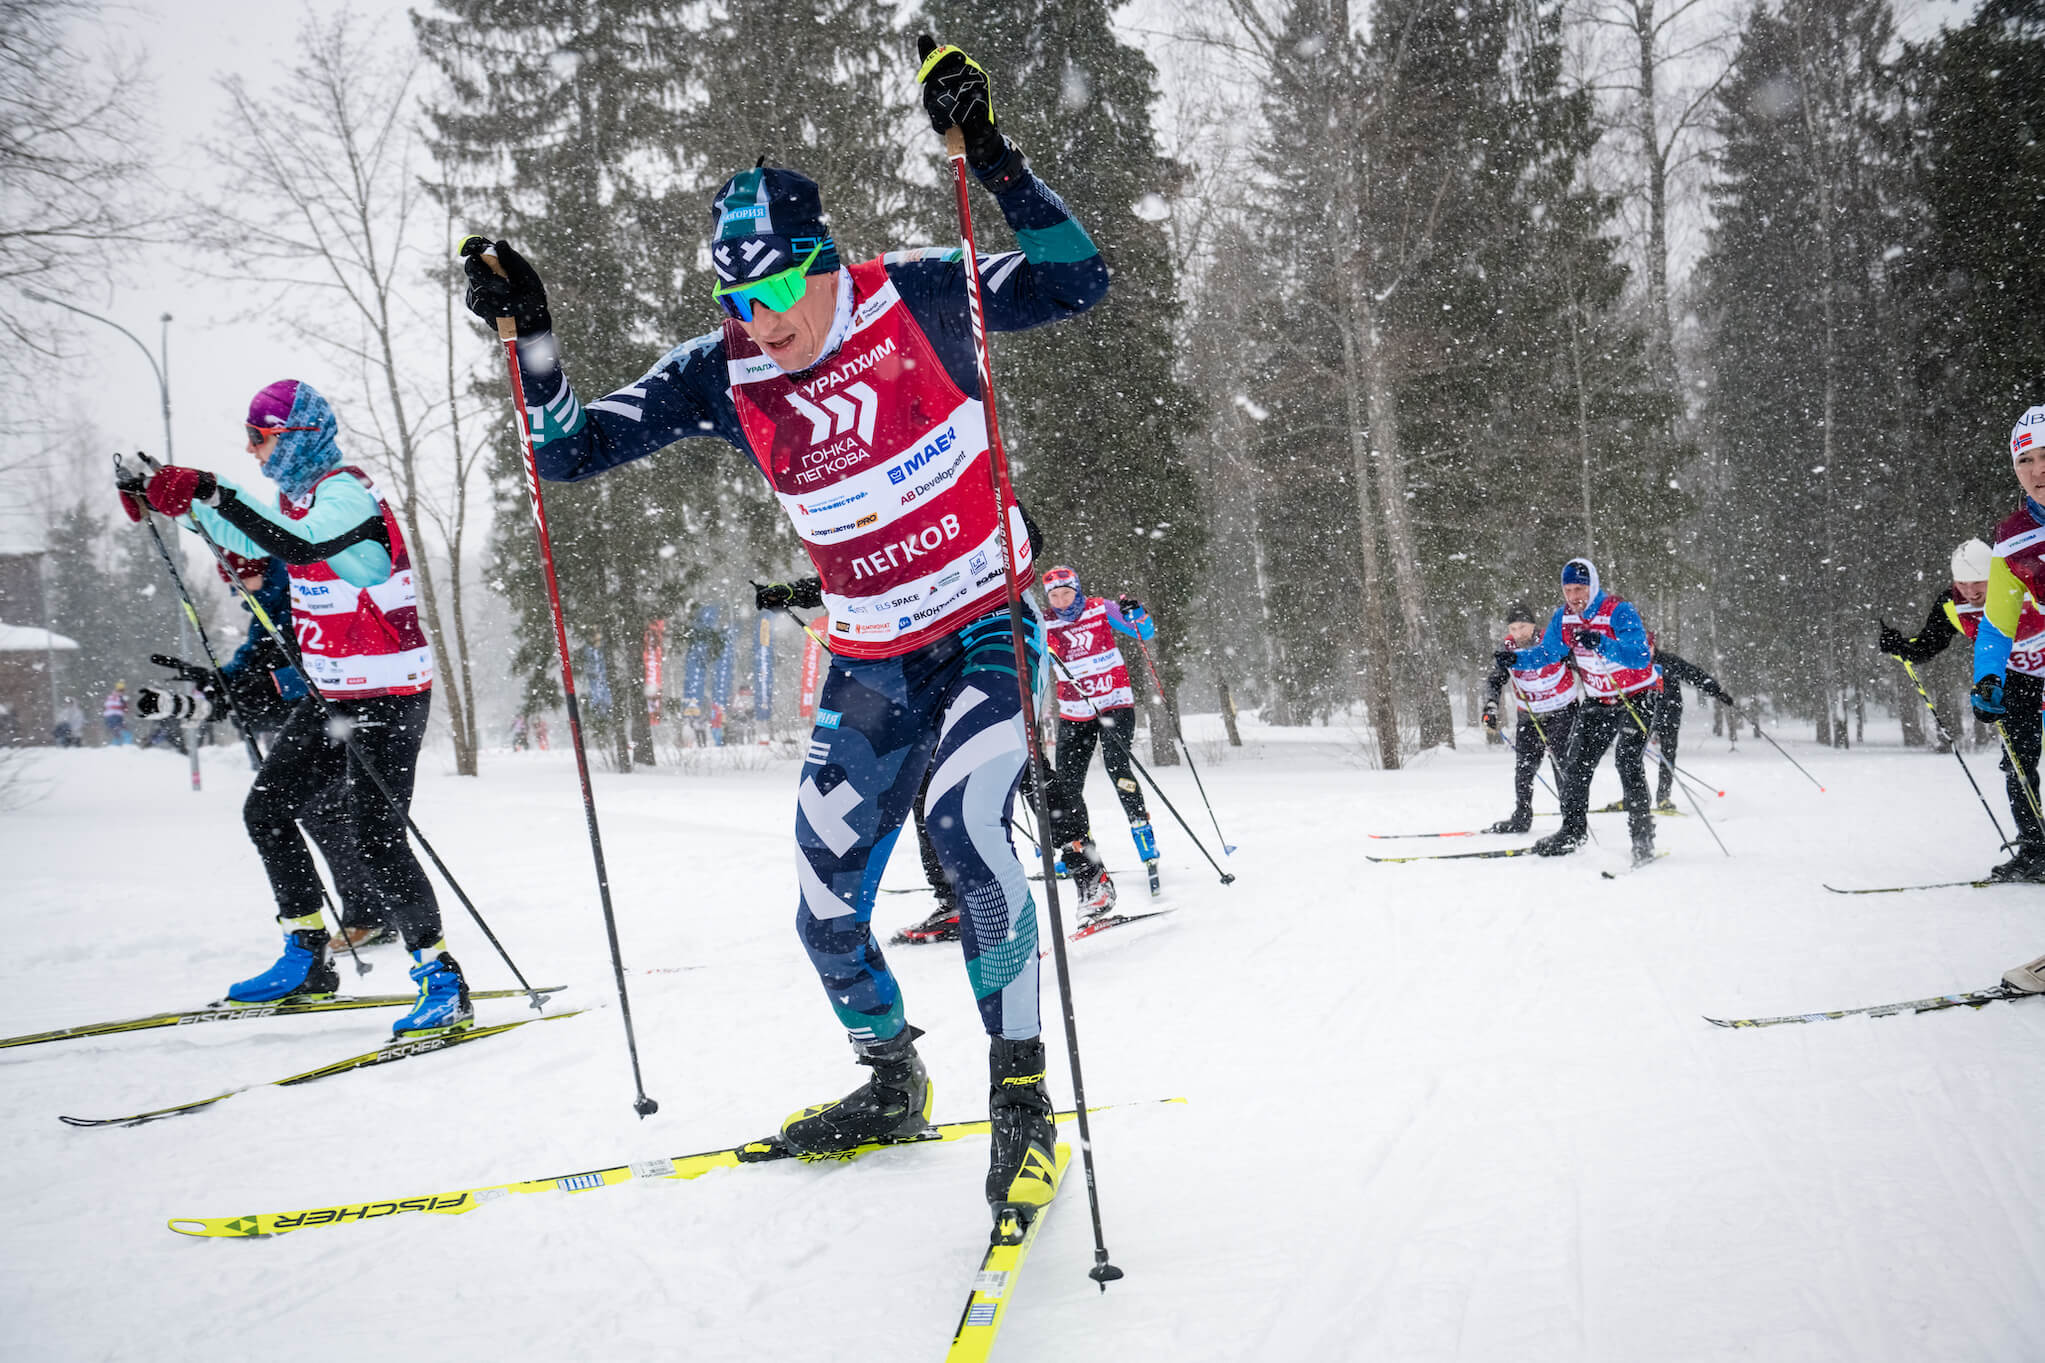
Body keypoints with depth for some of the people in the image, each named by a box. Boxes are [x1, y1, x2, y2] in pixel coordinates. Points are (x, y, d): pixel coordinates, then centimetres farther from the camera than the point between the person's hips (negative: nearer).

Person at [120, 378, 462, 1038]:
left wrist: (212, 492, -36)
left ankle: (442, 980, -6)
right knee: (267, 810, 13)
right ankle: (307, 957, 22)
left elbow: (302, 546, -38)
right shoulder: (297, 493, 11)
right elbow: (250, 540, 29)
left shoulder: (345, 493, -18)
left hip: (388, 696, -10)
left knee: (375, 839, -14)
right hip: (332, 694, 10)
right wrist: (182, 497, 16)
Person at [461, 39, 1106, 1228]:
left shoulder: (920, 299, -11)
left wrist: (992, 157, -29)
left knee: (967, 829, -29)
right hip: (869, 668, 4)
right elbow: (575, 449, -4)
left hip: (987, 629, -4)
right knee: (826, 915, 7)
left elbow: (1077, 282, -19)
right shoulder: (723, 376, -5)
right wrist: (533, 339, -19)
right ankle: (894, 1085, 33)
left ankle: (1023, 1099, -12)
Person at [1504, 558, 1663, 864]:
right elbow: (1545, 654, 5)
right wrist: (1515, 658, -15)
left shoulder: (1619, 612, -25)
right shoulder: (1563, 617, -6)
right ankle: (1573, 831, 18)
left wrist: (1601, 643, -52)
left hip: (1638, 697, -6)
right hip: (1599, 701, 7)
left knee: (1627, 761, -19)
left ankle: (1643, 837, -11)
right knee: (1576, 765, 4)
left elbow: (1640, 657, -38)